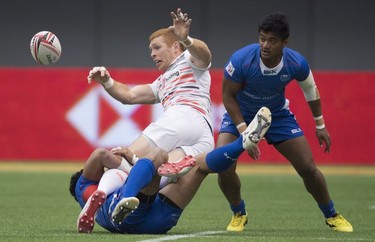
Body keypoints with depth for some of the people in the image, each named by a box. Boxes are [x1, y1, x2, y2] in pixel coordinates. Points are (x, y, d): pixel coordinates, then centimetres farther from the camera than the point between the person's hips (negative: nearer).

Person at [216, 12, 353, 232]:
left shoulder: (297, 63, -24)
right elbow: (228, 96, -18)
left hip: (278, 115, 1)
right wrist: (244, 132, -24)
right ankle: (239, 214, 6)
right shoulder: (241, 60, -32)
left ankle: (332, 216, 22)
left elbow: (311, 91, -1)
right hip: (240, 115, -1)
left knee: (308, 168, -2)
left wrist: (320, 125, 7)